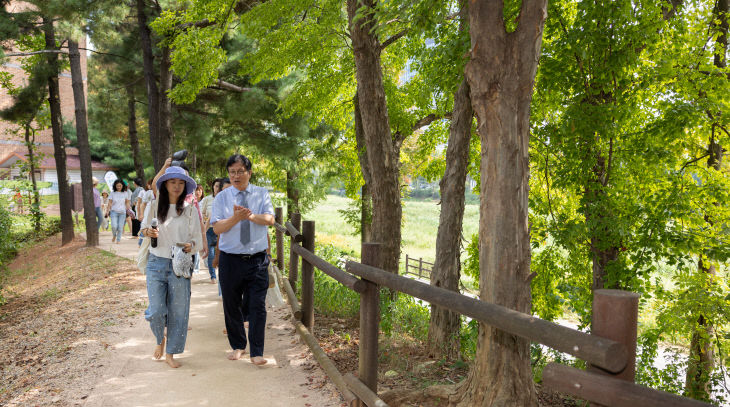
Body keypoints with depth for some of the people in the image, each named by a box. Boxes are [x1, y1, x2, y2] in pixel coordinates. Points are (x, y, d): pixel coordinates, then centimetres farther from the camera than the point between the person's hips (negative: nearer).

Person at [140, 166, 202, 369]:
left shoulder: (189, 210, 0)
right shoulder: (154, 206, 3)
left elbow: (198, 238, 3)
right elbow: (144, 226, 16)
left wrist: (191, 245, -19)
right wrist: (147, 232, -7)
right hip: (156, 262, 0)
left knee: (178, 311, 3)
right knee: (156, 310, -2)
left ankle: (170, 353, 20)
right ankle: (160, 339, 30)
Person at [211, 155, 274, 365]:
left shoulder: (262, 194, 4)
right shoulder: (222, 197, 3)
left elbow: (269, 219, -9)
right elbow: (217, 228, -6)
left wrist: (251, 216, -28)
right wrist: (235, 218, -24)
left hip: (257, 259, -1)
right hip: (230, 259, 1)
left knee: (257, 306, -2)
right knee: (231, 306, 11)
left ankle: (257, 352, 8)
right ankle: (237, 346, 31)